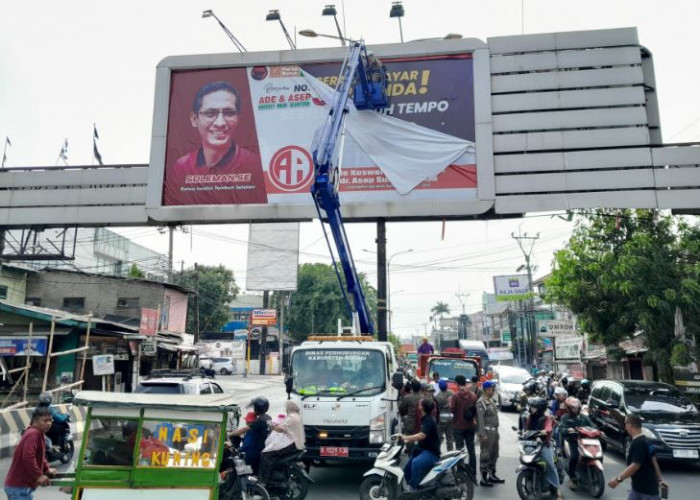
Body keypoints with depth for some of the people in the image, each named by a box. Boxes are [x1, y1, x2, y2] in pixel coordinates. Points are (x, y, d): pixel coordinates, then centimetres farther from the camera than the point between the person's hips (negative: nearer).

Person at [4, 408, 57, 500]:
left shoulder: (38, 434, 12)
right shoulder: (33, 434, -19)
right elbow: (28, 457, -29)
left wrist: (47, 469, 17)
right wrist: (38, 475, -24)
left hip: (19, 484, 10)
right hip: (19, 486, -10)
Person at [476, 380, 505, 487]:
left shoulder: (491, 400, 14)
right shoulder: (481, 402, -15)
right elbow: (480, 419, -19)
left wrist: (496, 431, 18)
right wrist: (483, 434, -22)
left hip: (494, 430, 9)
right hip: (487, 431, -9)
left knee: (494, 454, 16)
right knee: (485, 455, -4)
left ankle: (492, 475, 28)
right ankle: (483, 478, 2)